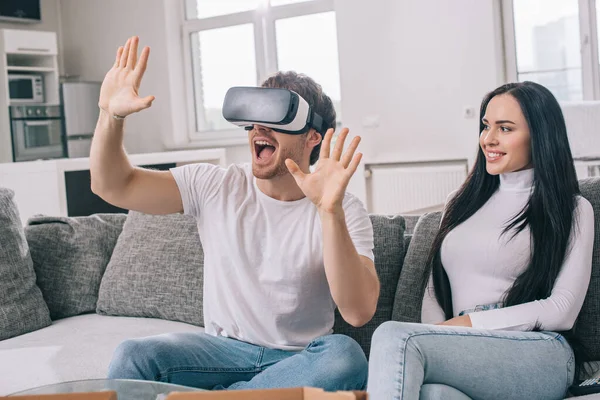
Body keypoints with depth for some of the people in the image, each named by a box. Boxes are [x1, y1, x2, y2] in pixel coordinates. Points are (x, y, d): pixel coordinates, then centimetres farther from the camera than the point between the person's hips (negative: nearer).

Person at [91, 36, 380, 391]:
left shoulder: (346, 212, -8)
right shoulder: (215, 186, 1)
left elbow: (359, 312, -24)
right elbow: (113, 186, -1)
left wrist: (330, 210, -36)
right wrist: (112, 114, -19)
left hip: (298, 361, 0)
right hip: (223, 348, 1)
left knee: (345, 355, -35)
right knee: (132, 356, -28)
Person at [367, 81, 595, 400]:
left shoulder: (573, 211, 10)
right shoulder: (461, 202, 25)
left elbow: (562, 310, -1)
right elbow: (435, 289, 19)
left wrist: (467, 323, -8)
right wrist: (437, 344, -3)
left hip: (539, 354, -3)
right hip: (461, 352, 3)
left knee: (395, 336, -32)